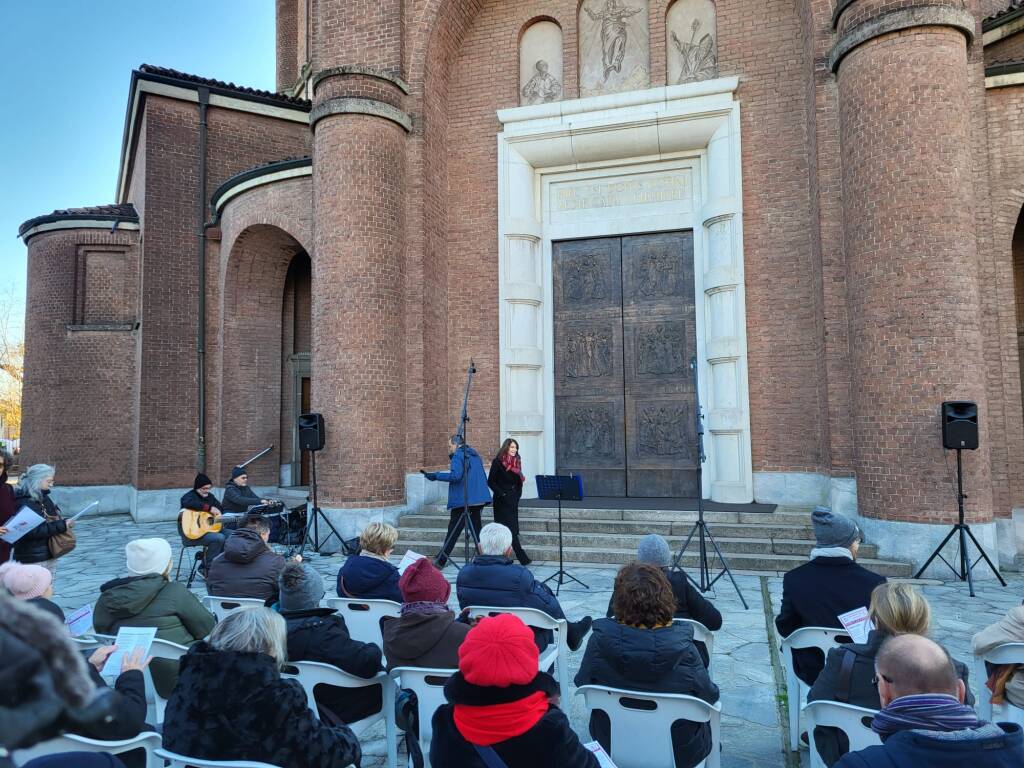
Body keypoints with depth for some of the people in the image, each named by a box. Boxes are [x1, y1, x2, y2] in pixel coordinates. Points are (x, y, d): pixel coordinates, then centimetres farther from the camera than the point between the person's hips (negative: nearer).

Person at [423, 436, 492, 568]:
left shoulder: (458, 456, -8)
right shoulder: (475, 455, 18)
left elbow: (455, 476, -21)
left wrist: (436, 476, -16)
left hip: (462, 501, -7)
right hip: (478, 499, 7)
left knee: (453, 531, -3)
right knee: (476, 529, 11)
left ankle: (440, 561, 1)